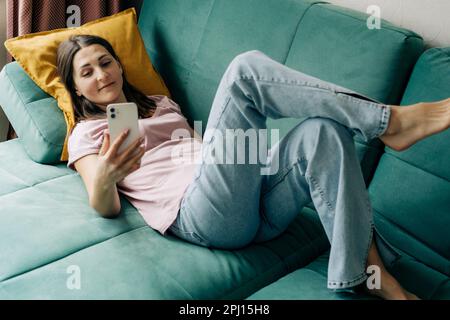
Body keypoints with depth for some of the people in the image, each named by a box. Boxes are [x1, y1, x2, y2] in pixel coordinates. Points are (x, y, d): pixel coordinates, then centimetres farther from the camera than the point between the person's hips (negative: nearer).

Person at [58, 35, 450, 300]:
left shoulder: (161, 103, 35)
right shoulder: (87, 133, 16)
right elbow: (107, 208, 2)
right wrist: (103, 177, -23)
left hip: (254, 204, 6)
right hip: (203, 214, -6)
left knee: (321, 132, -24)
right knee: (246, 68, -20)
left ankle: (372, 273, -23)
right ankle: (390, 120, -20)